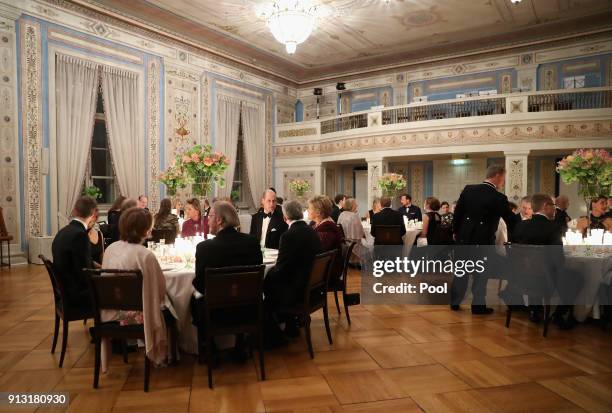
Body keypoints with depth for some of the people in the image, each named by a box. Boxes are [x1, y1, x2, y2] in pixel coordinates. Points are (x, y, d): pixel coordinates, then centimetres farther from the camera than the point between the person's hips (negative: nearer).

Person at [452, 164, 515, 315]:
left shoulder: (468, 189, -4)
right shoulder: (499, 198, -15)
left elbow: (457, 212, 1)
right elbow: (511, 221, -7)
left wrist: (455, 231, 12)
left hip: (464, 236, 4)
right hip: (483, 240, -4)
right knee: (481, 273, 10)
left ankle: (455, 302, 22)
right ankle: (478, 305, 17)